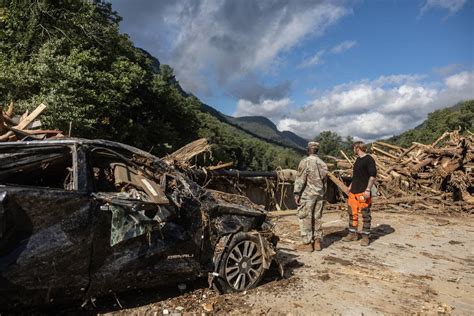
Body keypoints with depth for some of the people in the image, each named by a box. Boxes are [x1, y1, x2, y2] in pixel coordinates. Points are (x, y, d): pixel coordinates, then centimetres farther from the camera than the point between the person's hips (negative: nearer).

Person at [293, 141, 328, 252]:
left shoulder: (305, 161, -11)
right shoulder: (322, 163, 10)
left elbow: (300, 179, -14)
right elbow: (324, 181, 15)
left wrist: (296, 193, -11)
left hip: (307, 194, -7)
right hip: (319, 195, 7)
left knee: (305, 219, 0)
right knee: (317, 219, 12)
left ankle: (307, 243, 3)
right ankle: (317, 242, 18)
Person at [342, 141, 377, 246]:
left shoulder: (369, 159, -10)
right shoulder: (358, 159, 16)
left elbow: (373, 175, -15)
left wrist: (368, 190, -20)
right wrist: (351, 186, 23)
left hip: (363, 192, -9)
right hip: (354, 192, 9)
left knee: (365, 214, 2)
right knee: (352, 213, 12)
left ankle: (365, 236, 12)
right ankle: (352, 234, 23)